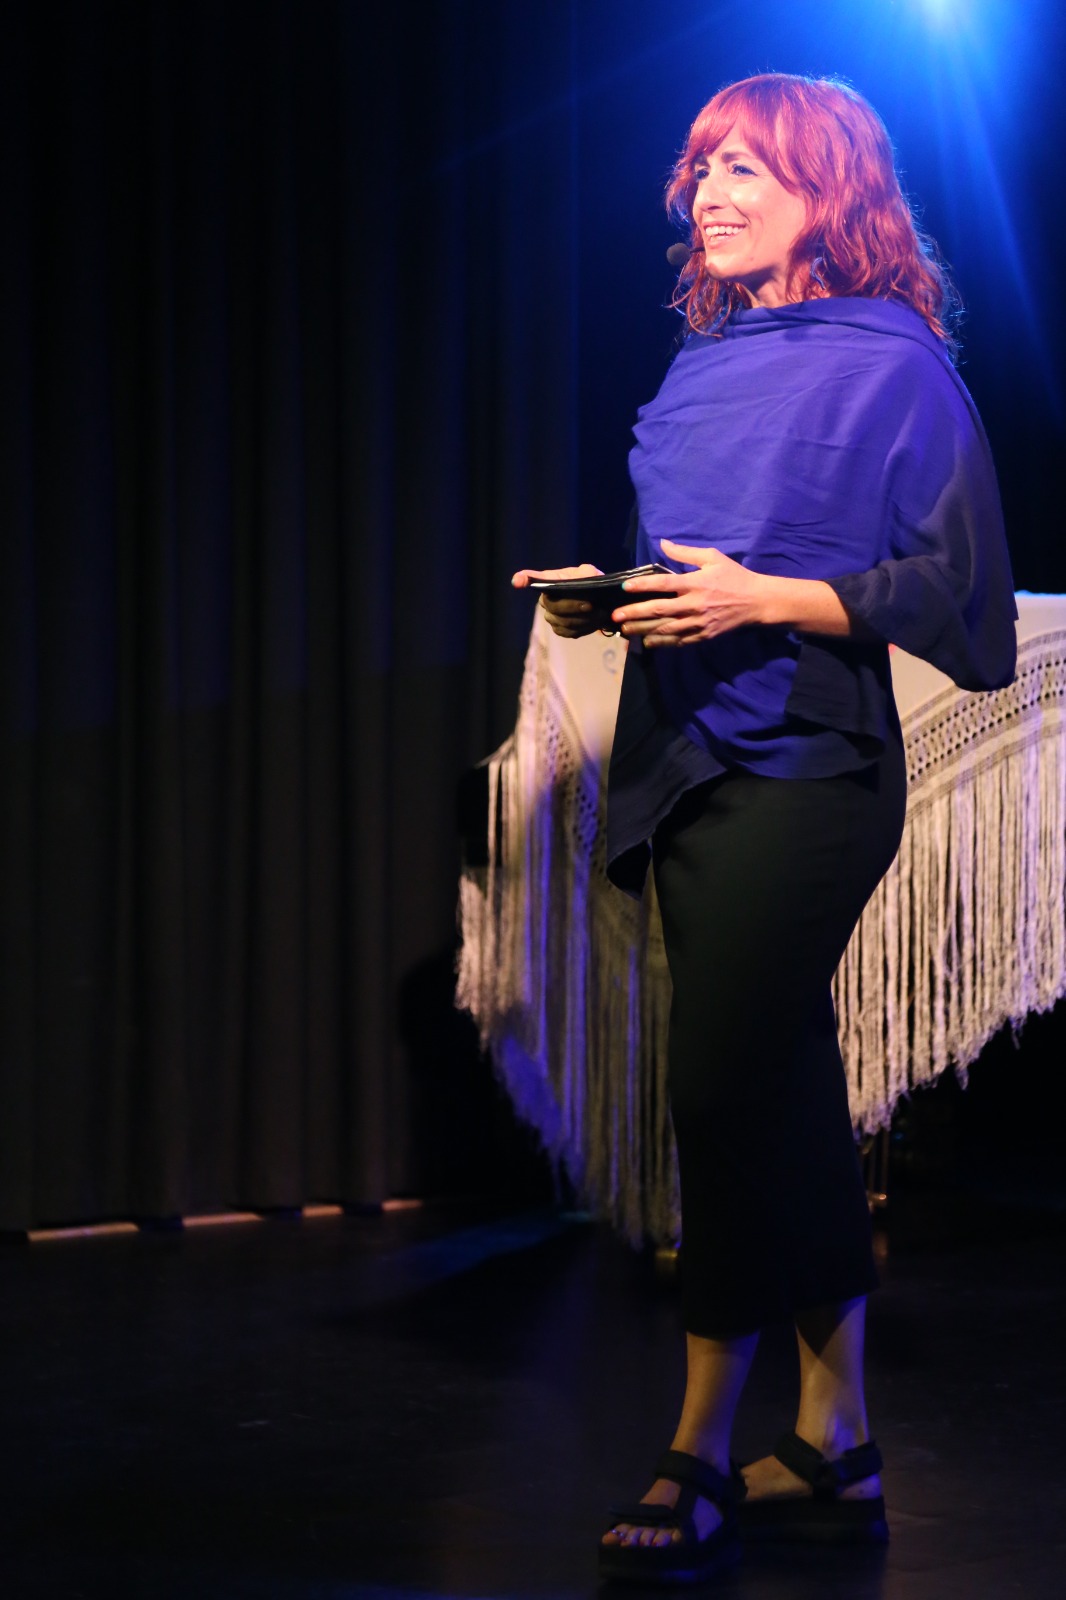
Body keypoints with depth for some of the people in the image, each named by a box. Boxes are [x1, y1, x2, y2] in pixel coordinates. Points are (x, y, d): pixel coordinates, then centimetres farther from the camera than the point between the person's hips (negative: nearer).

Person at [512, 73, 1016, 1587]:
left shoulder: (893, 367, -7)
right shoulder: (705, 366, 15)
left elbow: (953, 596, -11)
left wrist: (768, 599, -19)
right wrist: (600, 597, 4)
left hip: (806, 773, -7)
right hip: (696, 772, 8)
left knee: (727, 1095, -8)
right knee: (787, 1096, 9)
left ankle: (702, 1459, 3)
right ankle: (832, 1451, 16)